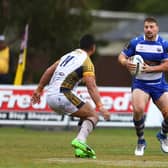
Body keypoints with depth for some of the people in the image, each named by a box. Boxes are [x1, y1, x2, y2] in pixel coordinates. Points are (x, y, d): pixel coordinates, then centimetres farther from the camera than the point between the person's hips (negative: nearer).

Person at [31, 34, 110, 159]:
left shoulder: (69, 55, 19)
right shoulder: (86, 62, -4)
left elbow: (49, 71, 21)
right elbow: (91, 86, -16)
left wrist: (39, 90, 28)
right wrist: (100, 106, -23)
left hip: (50, 97, 8)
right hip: (64, 96, -8)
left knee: (86, 115, 23)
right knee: (93, 116, 3)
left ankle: (81, 148, 10)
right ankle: (80, 140, -23)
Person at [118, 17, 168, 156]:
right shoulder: (136, 42, -4)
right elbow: (122, 56, 2)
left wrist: (151, 68, -22)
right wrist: (126, 62, -22)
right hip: (140, 83, -1)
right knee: (138, 109, -26)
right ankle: (141, 141, -3)